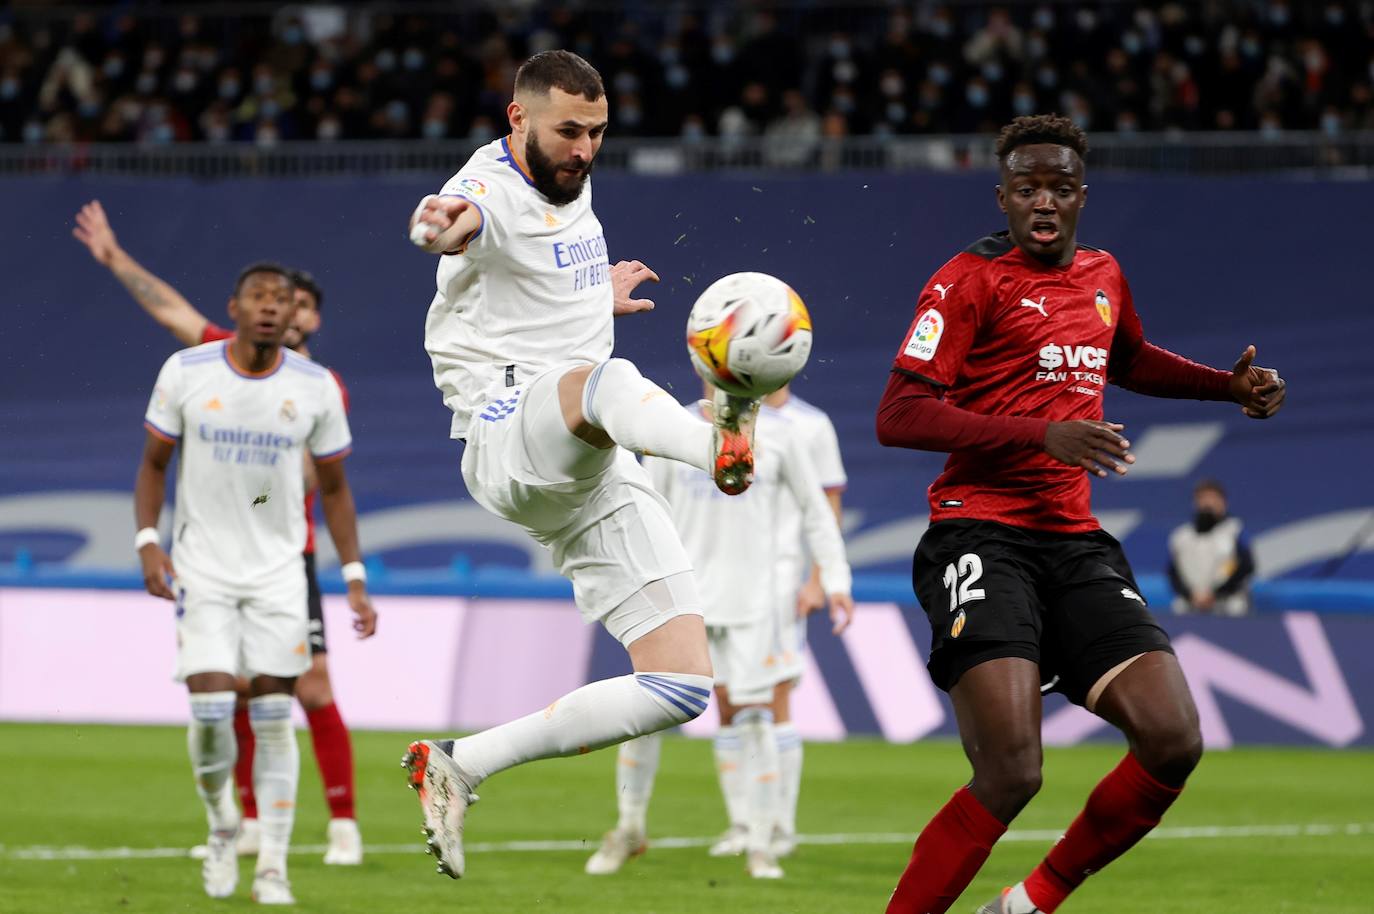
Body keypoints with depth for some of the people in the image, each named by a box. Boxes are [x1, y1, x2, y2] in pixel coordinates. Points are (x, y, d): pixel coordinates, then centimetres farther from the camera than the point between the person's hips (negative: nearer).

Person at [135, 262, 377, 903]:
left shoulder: (316, 388, -2)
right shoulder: (185, 372, -5)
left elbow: (334, 489, 7)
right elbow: (153, 462, 5)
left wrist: (354, 578, 1)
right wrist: (148, 542, -9)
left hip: (279, 572, 1)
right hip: (202, 568, -1)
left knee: (273, 718, -1)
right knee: (210, 711, -12)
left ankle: (272, 867, 6)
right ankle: (222, 827, 16)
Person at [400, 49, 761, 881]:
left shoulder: (574, 182, 16)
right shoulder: (493, 189, -10)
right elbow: (458, 223, -37)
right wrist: (443, 227, -60)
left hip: (597, 479, 8)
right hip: (507, 441, -8)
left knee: (684, 689, -2)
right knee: (602, 381, -42)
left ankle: (456, 767, 4)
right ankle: (718, 446, -78)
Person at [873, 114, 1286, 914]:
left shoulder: (1102, 275, 17)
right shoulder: (972, 280, -4)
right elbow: (898, 417, -13)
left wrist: (1231, 385, 24)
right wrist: (1042, 434, -21)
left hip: (1076, 544, 7)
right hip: (983, 538, -6)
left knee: (1173, 743, -8)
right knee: (1011, 772, -21)